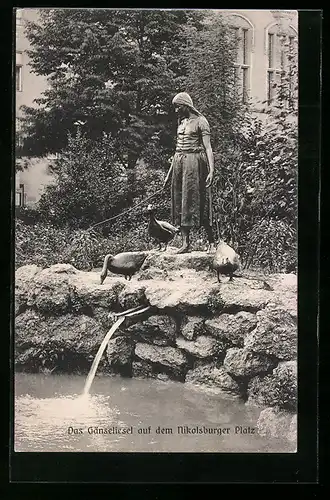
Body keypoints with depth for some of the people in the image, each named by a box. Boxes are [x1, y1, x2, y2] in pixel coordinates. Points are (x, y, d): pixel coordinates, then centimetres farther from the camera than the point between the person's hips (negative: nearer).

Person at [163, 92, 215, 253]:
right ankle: (185, 242, 6)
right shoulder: (181, 122, 16)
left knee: (196, 201, -6)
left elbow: (208, 147, -12)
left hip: (194, 163, -7)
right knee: (180, 202, 3)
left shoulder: (200, 121, -6)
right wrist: (169, 173, 21)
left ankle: (211, 240, 4)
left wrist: (211, 171, -22)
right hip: (179, 163, 8)